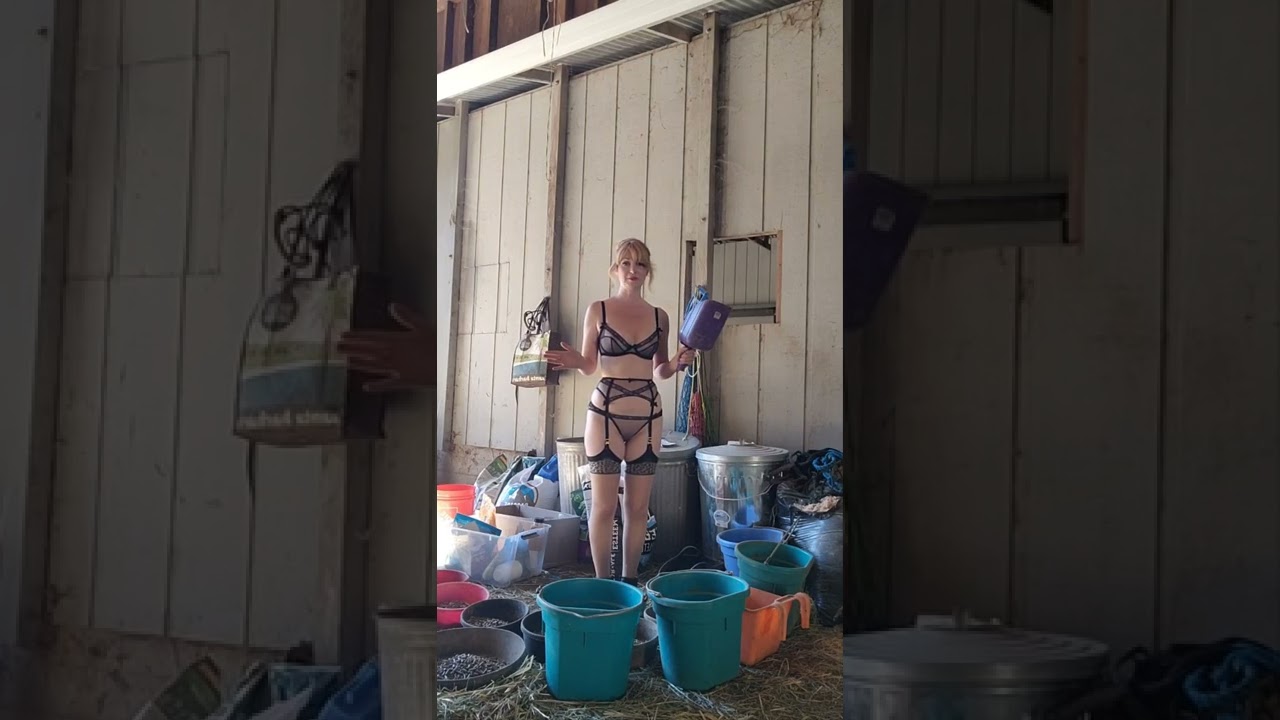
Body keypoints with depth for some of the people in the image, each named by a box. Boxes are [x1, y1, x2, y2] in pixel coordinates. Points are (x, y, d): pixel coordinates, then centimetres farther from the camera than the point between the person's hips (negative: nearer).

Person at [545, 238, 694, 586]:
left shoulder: (660, 316, 7)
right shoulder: (598, 310, 0)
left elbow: (660, 371, 14)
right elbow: (590, 366, 5)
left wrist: (676, 364, -7)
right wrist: (576, 362, -16)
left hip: (647, 415, 3)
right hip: (605, 412, -3)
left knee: (638, 506, 7)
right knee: (604, 506, -1)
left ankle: (629, 579, 19)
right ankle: (602, 581, 9)